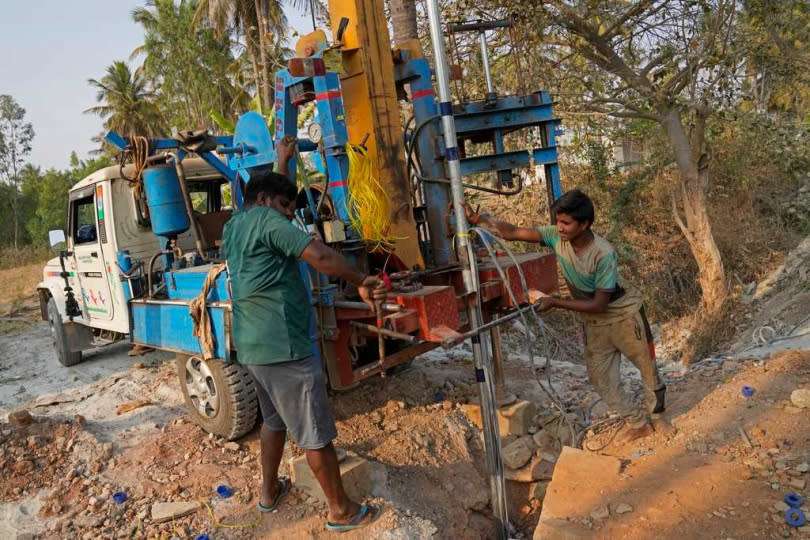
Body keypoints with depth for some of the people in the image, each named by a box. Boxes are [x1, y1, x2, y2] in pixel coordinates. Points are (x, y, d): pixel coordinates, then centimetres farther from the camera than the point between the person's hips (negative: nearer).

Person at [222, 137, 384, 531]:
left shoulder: (232, 227, 14)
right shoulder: (265, 220, -12)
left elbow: (274, 189, 34)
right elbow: (321, 256, -21)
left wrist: (282, 162, 41)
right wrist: (362, 282, -11)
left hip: (252, 346, 10)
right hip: (283, 347, -10)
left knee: (274, 420, 26)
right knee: (316, 434, 3)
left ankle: (269, 491, 40)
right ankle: (341, 511, 16)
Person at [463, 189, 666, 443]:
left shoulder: (604, 254, -33)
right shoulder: (557, 236, -19)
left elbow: (599, 304, -28)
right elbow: (512, 232, -22)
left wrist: (554, 302, -33)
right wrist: (478, 219, -34)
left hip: (624, 314, -5)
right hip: (594, 322, 5)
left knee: (647, 366, 13)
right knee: (600, 376, 6)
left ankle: (655, 415, 39)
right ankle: (637, 423, 23)